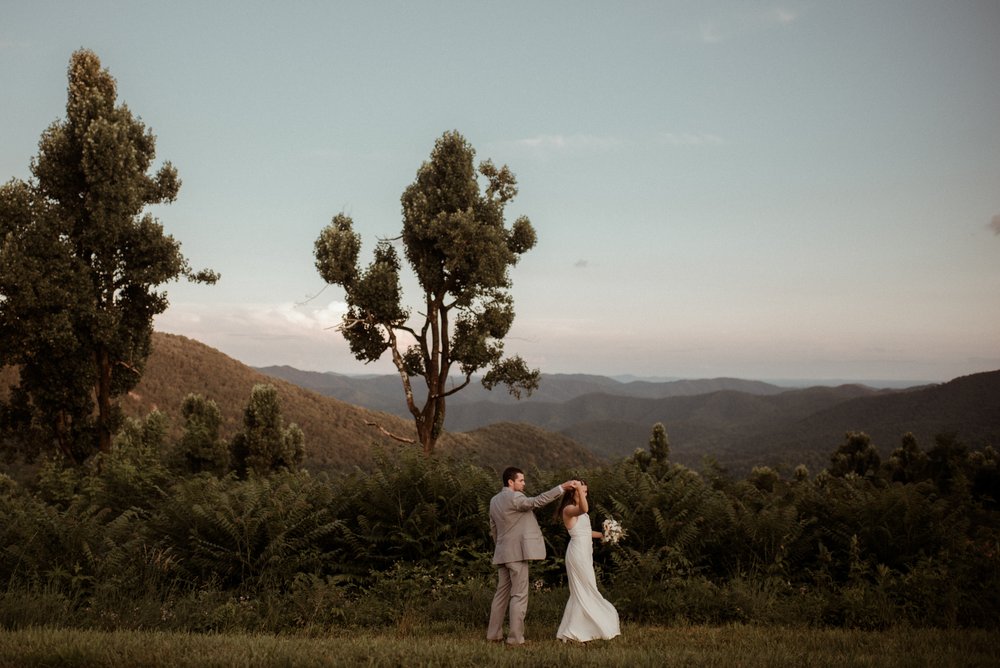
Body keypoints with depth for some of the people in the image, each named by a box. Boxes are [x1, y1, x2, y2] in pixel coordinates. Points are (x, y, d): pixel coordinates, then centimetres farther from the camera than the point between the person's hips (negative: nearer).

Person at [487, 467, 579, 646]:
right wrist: (562, 487, -26)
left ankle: (493, 633, 16)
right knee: (519, 595, -5)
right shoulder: (513, 498, -14)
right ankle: (515, 637, -5)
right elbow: (537, 501, -25)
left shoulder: (495, 500, 13)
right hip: (517, 553, -9)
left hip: (502, 554, 9)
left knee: (502, 593, 13)